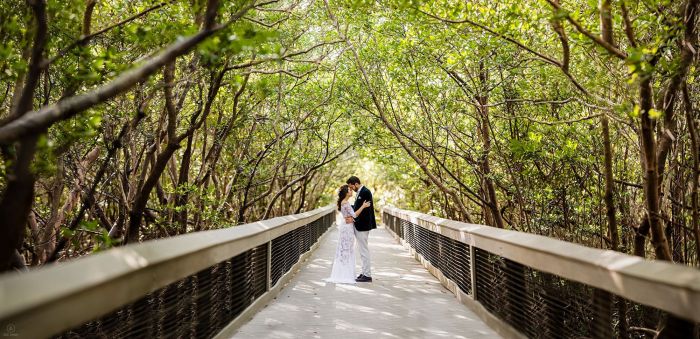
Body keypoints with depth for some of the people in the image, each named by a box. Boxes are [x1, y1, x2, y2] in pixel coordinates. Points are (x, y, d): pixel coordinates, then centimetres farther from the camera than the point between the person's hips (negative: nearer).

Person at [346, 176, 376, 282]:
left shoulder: (365, 192, -16)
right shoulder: (360, 192, 14)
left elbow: (365, 210, -20)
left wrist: (353, 217, -20)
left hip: (363, 226, -10)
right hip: (359, 226, 10)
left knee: (364, 250, -4)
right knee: (362, 250, 14)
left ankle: (367, 275, 2)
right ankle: (365, 272, 22)